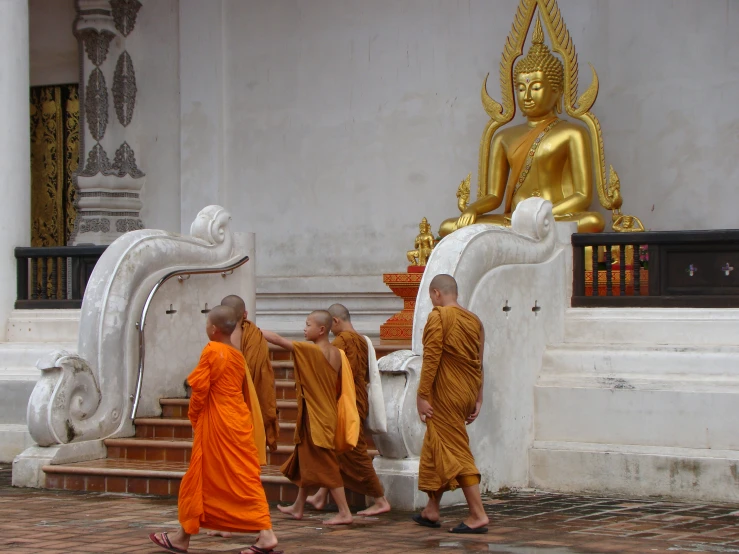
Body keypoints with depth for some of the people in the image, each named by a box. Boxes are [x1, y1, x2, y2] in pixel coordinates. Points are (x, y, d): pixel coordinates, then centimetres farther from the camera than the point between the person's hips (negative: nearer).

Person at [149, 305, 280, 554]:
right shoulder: (238, 356, 11)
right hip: (239, 421, 7)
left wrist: (193, 414, 1)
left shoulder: (211, 351, -11)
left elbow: (200, 387, -14)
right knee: (246, 478, 5)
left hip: (214, 424, -7)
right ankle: (266, 534, -4)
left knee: (199, 478, 3)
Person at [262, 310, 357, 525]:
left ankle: (344, 513, -4)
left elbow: (278, 339, -16)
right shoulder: (337, 354, 4)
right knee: (304, 459, 20)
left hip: (316, 417, -9)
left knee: (325, 464, -4)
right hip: (328, 413, 9)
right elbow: (341, 387, 8)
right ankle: (298, 507, 31)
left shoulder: (310, 350, -18)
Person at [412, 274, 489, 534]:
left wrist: (422, 395, -15)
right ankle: (431, 510, 24)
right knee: (433, 448, 18)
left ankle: (478, 515, -11)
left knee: (456, 451, -7)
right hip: (467, 393, 8)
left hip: (445, 395, -8)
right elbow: (479, 363, 13)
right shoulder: (474, 320, 11)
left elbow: (431, 359, -17)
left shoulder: (438, 317, -11)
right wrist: (478, 398, 18)